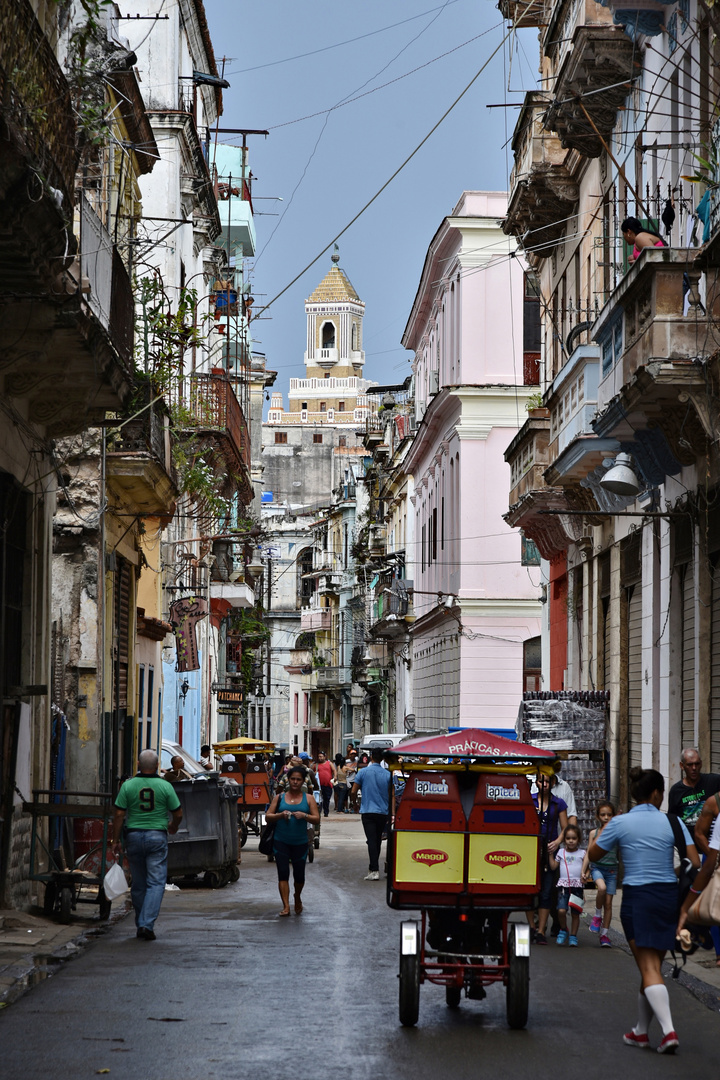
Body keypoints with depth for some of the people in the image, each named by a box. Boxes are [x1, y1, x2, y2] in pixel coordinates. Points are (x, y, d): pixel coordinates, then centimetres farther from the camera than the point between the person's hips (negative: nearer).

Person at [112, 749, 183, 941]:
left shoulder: (128, 785, -2)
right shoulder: (165, 786, -4)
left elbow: (119, 815, -4)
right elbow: (178, 814, 2)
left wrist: (116, 840, 3)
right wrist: (173, 827, 23)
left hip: (134, 836, 2)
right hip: (157, 837, -2)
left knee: (138, 883, 12)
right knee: (156, 882, -2)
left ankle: (141, 925, 19)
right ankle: (147, 925, -14)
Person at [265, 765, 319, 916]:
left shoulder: (308, 799, 7)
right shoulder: (279, 797, 7)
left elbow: (317, 819, 1)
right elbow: (268, 817, 4)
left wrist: (304, 816, -17)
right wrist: (280, 815, -15)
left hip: (300, 843, 0)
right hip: (281, 841, 0)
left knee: (299, 875, 7)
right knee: (283, 873, -8)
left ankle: (297, 899, 36)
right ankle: (286, 906, -6)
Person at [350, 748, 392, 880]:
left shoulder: (363, 772, -5)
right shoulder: (388, 774, 2)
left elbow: (354, 791, -1)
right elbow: (391, 795, 5)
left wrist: (356, 800, 19)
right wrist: (391, 813, 16)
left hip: (368, 811, -3)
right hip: (383, 812, 3)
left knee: (372, 841, -8)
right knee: (378, 841, 16)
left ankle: (374, 871, -17)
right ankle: (373, 868, 26)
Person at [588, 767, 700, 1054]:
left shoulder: (620, 823, -4)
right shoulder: (672, 822, -1)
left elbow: (593, 855, 8)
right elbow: (695, 863, -7)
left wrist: (605, 829, 21)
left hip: (637, 898, -3)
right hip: (669, 896, 3)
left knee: (649, 968, -5)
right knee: (653, 965, 15)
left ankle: (669, 1031, -21)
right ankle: (641, 1031, 24)